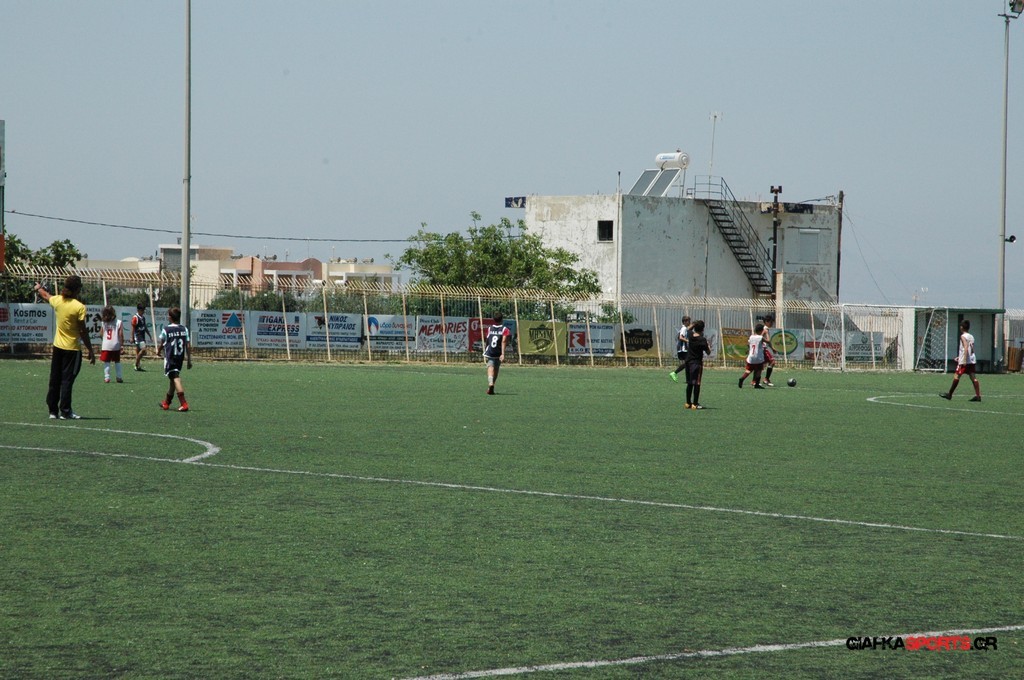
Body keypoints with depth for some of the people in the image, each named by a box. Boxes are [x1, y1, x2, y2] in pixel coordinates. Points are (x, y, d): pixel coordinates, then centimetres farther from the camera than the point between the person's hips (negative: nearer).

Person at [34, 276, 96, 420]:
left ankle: (53, 410, 17)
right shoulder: (79, 307, -17)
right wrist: (90, 351, -7)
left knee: (55, 380, 12)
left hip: (57, 346, 6)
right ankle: (65, 412, -1)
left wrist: (39, 288, 48)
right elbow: (83, 332, -15)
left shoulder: (57, 300, -1)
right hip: (72, 349, -6)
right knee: (67, 380, -2)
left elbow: (46, 296, 24)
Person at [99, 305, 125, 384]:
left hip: (105, 346, 0)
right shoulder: (118, 322, -5)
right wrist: (122, 343, 2)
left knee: (106, 362, 6)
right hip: (116, 345, 0)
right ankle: (118, 377, 11)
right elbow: (121, 335, -8)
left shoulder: (103, 323, -1)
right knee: (117, 362, 12)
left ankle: (107, 377, -1)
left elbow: (101, 335, 4)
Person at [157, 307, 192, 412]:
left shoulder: (166, 329, -9)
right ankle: (166, 402, 33)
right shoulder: (184, 329, 2)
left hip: (170, 358, -5)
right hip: (180, 358, 5)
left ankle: (183, 404, -21)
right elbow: (188, 346, 2)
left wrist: (158, 351, 21)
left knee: (176, 379, -10)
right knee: (173, 379, 18)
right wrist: (189, 360, 9)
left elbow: (160, 344, -1)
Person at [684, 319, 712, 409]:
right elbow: (708, 353, -8)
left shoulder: (690, 335, 0)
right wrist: (709, 346, 9)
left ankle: (688, 403, 19)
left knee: (689, 384, 14)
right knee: (696, 384, -4)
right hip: (697, 363, -6)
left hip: (688, 361, 6)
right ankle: (695, 404, -6)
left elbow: (689, 329, 27)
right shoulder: (702, 340, -15)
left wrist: (695, 324, 14)